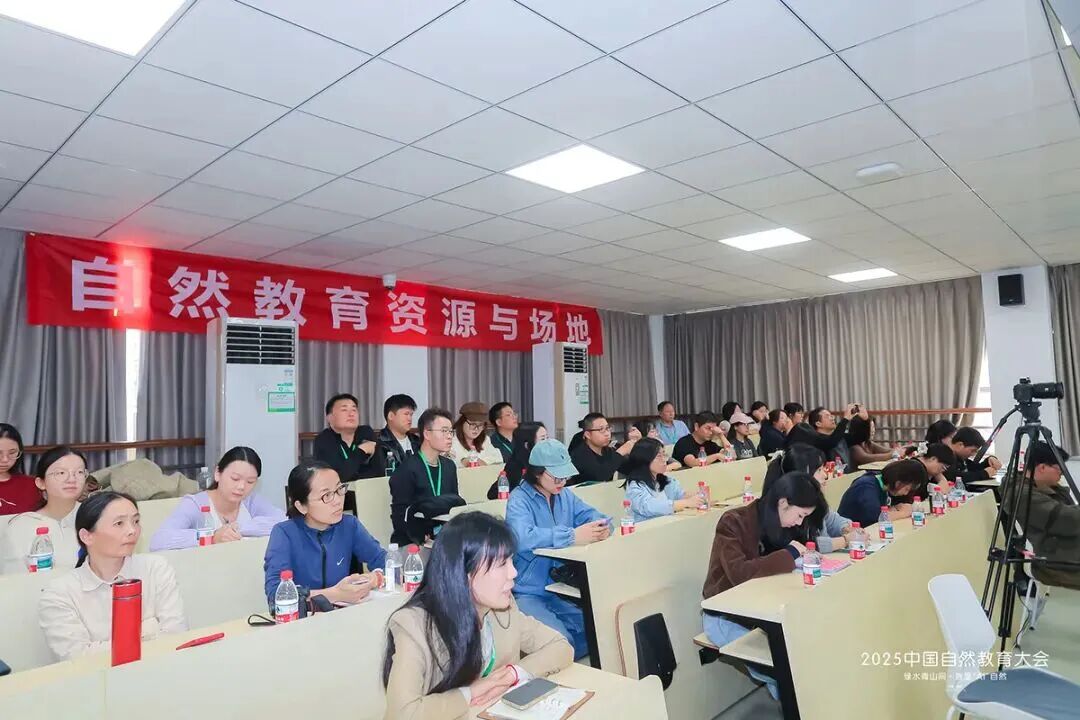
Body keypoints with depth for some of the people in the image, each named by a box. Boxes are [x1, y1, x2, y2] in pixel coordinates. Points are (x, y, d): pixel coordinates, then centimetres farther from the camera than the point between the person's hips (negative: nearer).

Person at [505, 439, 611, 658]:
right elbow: (522, 537, -31)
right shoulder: (519, 500, -12)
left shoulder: (564, 495, 10)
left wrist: (602, 527, -17)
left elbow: (593, 515, 9)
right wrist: (573, 536, -34)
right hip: (529, 593, -6)